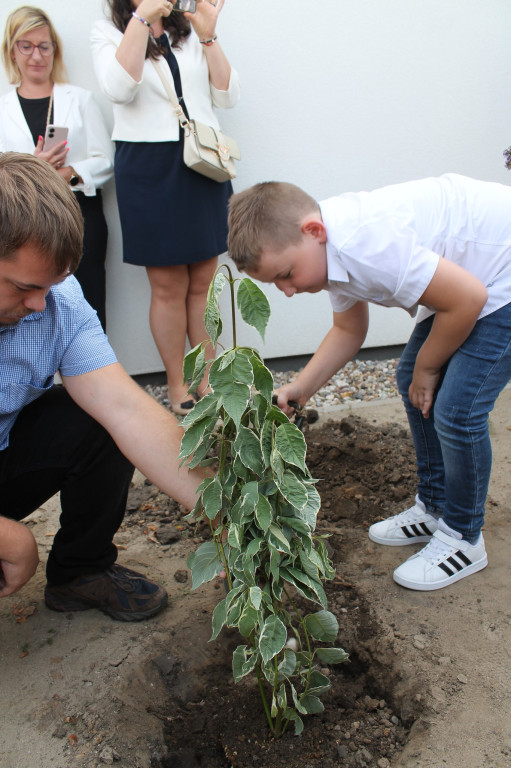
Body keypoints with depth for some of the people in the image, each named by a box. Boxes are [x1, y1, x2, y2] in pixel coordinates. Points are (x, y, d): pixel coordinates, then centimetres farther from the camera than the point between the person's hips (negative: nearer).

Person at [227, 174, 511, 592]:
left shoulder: (368, 245, -35)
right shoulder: (333, 249, -4)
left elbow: (468, 300, -29)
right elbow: (349, 330, 9)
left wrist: (427, 367, -12)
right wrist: (299, 389, -3)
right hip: (466, 270, 10)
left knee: (456, 411, -13)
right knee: (412, 383, 12)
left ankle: (463, 538, 10)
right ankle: (433, 507, 28)